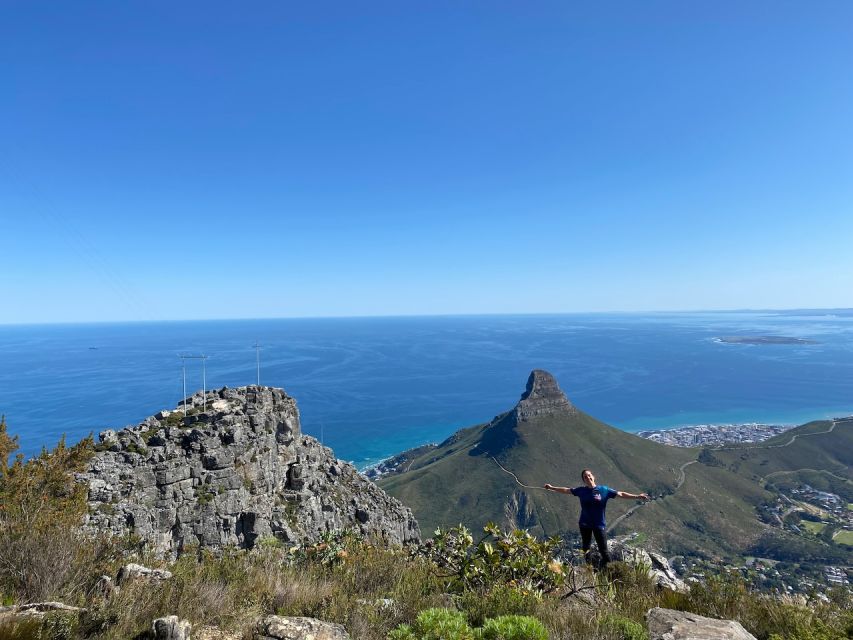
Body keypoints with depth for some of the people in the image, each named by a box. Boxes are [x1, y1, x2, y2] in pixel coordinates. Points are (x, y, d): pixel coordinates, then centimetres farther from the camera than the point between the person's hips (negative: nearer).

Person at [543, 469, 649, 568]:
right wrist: (552, 488, 13)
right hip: (584, 524, 3)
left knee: (603, 550, -3)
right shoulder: (581, 491, -3)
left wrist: (637, 496, -17)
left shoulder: (604, 490, -9)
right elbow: (566, 490, 7)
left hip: (599, 525, -3)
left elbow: (621, 494, -9)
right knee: (585, 548, 17)